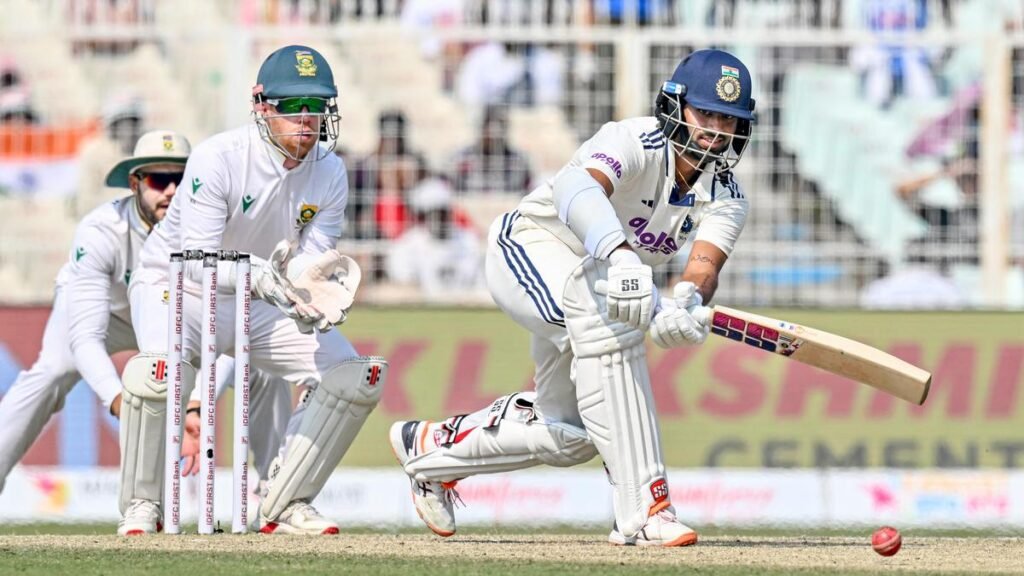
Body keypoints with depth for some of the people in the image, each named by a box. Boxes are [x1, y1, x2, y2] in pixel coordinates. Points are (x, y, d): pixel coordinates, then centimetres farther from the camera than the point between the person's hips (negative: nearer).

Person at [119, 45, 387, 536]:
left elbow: (313, 261, -13)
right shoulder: (216, 159, -26)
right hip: (177, 287, -6)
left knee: (356, 378, -8)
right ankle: (141, 506, -16)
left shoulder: (329, 173, -9)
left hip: (259, 305, 6)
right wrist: (261, 276, -50)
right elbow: (198, 260, -32)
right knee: (158, 370, -37)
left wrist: (320, 300, -37)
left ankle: (284, 506, 3)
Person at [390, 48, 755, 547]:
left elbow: (703, 267, -28)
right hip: (529, 247, -8)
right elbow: (578, 188, -50)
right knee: (606, 317, -38)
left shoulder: (725, 199, -10)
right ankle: (644, 510, -42)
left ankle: (432, 444, 38)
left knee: (569, 435, 12)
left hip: (597, 277, 8)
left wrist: (685, 303, -53)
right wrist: (621, 257, -70)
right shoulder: (638, 143, -29)